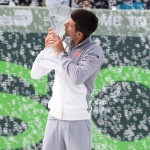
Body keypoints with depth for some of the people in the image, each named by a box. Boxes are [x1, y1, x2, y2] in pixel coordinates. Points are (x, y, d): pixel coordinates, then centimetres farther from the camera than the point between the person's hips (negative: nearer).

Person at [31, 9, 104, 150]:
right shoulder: (62, 44, 5)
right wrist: (47, 49, -6)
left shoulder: (94, 51, -9)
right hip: (55, 115, 5)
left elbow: (77, 77, -24)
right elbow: (35, 74, 7)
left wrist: (61, 53, -14)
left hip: (77, 119, -5)